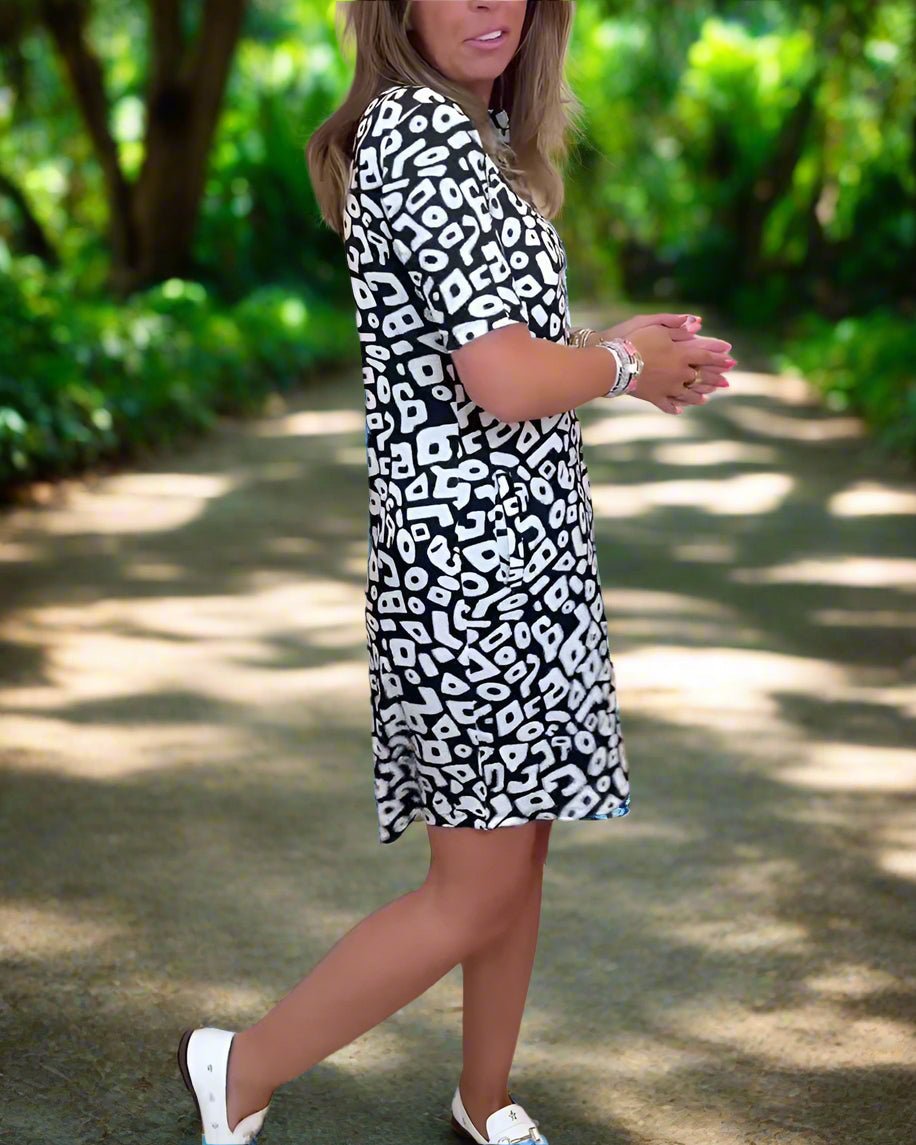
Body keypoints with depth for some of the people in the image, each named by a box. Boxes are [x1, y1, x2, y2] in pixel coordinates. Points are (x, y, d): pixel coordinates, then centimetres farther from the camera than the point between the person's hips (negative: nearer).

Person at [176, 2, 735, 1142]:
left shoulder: (468, 130, 14)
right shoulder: (423, 129, -18)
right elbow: (502, 381, -24)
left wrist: (628, 342, 8)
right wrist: (624, 365, -6)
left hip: (522, 548, 10)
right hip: (472, 551, -10)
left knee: (518, 848, 18)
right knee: (477, 893, 0)